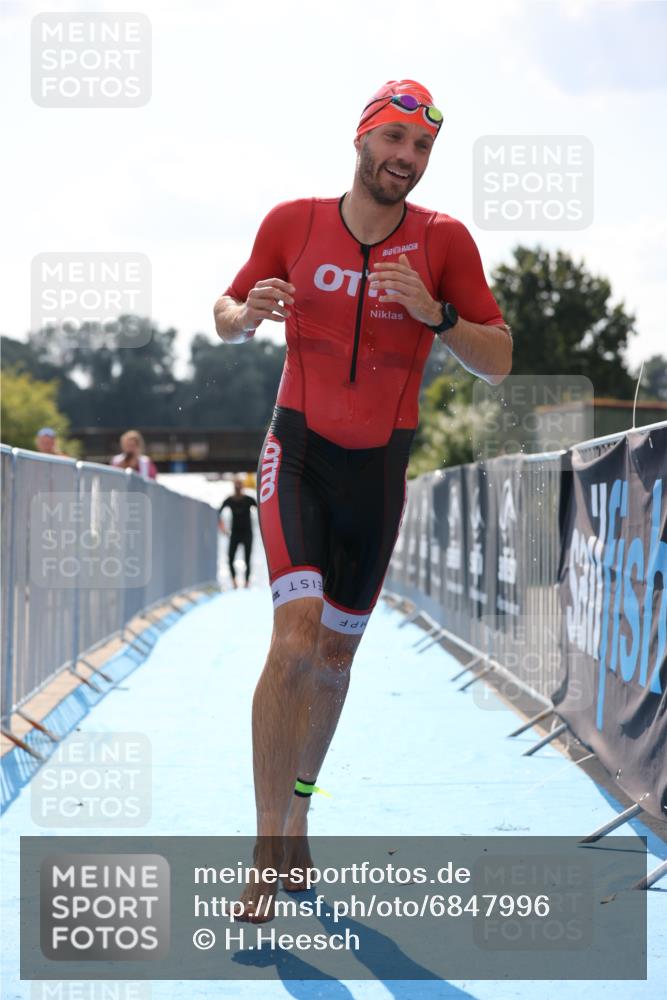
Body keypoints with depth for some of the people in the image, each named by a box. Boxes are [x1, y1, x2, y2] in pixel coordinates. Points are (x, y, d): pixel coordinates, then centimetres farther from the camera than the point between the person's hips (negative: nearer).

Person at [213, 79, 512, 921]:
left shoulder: (444, 241, -3)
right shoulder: (292, 224, -2)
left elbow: (499, 364, -2)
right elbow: (226, 317, 11)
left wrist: (435, 314, -20)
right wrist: (248, 313, -13)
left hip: (380, 465, 2)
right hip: (298, 450, -2)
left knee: (335, 654, 10)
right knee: (295, 639, -19)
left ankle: (296, 817, 31)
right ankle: (269, 850, -14)